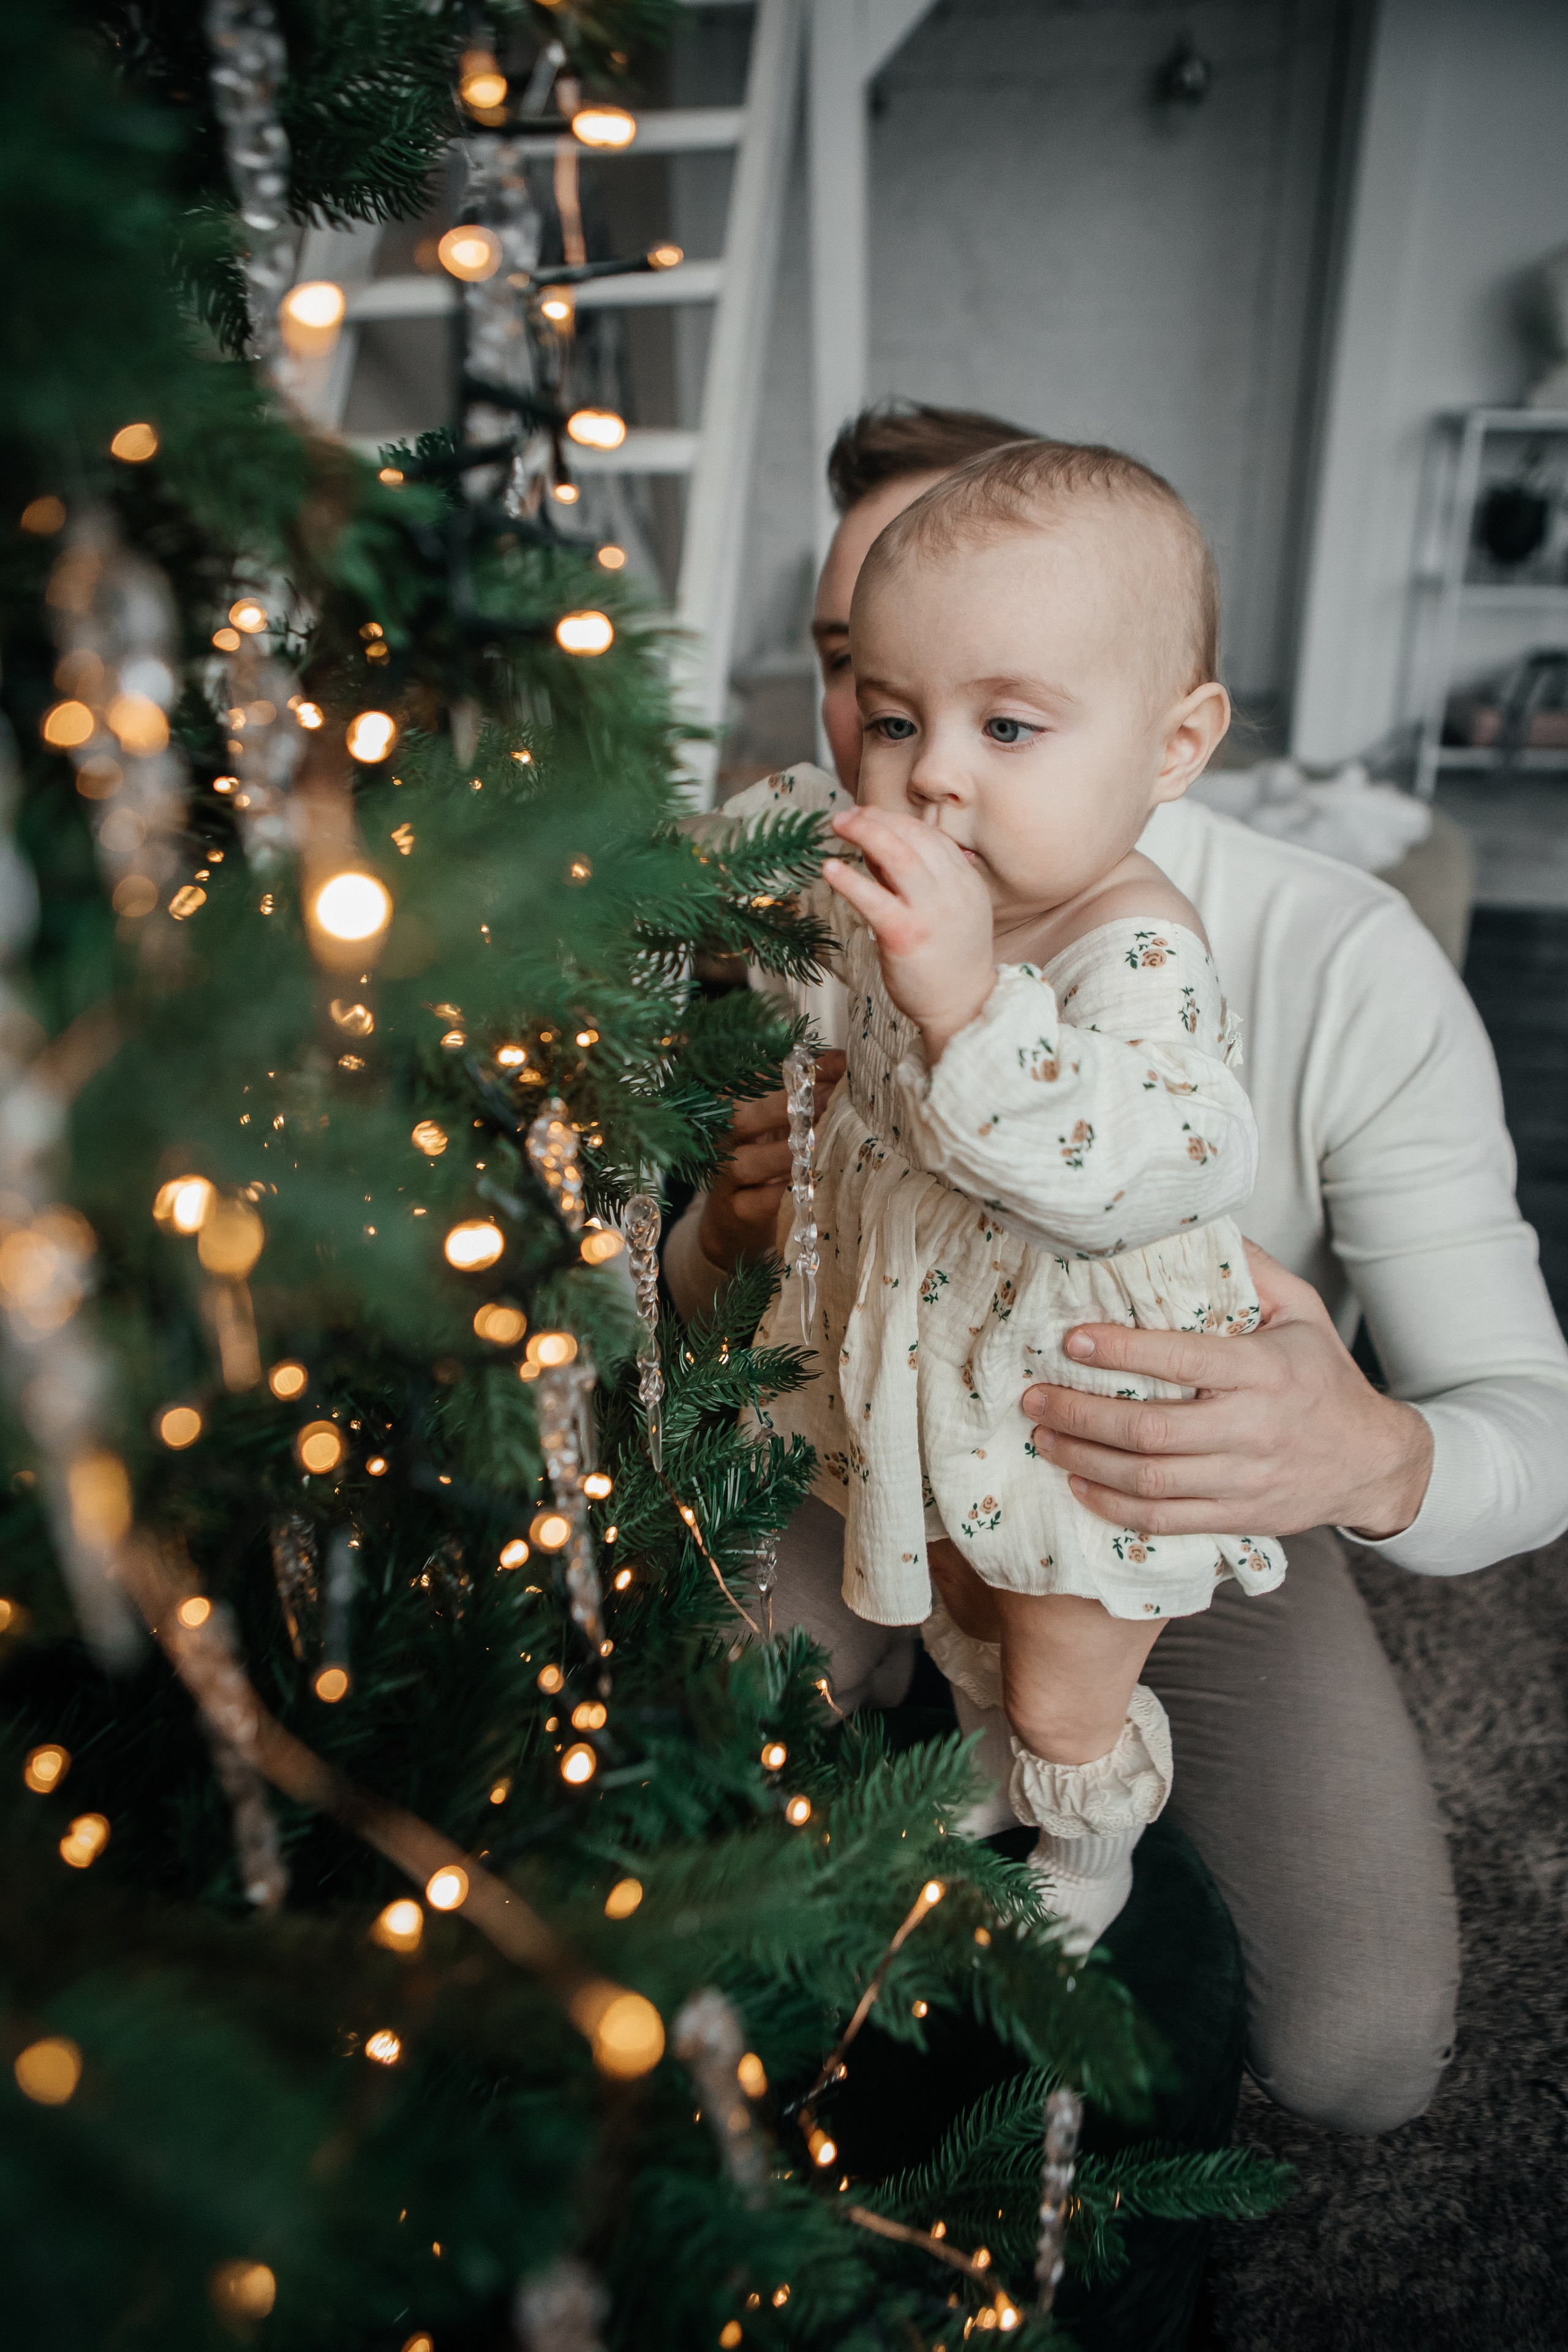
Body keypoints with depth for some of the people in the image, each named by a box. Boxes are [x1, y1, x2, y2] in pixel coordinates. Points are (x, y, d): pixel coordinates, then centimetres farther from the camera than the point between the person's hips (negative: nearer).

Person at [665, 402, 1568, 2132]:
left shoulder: (1344, 963, -26)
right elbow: (688, 1311, -5)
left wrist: (1371, 1455, -48)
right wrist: (727, 1231, -31)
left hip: (1197, 1516, -1)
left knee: (1359, 2058, -12)